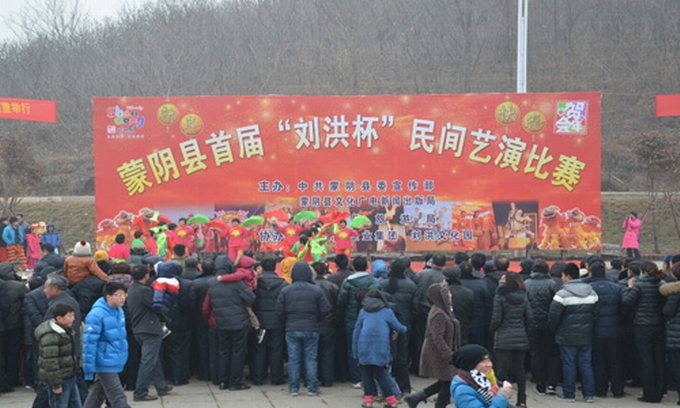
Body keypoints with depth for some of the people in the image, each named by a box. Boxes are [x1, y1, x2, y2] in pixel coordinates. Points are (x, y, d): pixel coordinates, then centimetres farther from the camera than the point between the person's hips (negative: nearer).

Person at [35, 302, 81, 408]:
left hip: (69, 377, 10)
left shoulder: (65, 330, 11)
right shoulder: (50, 336, -21)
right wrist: (56, 384, -22)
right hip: (60, 379, -10)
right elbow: (50, 362, -23)